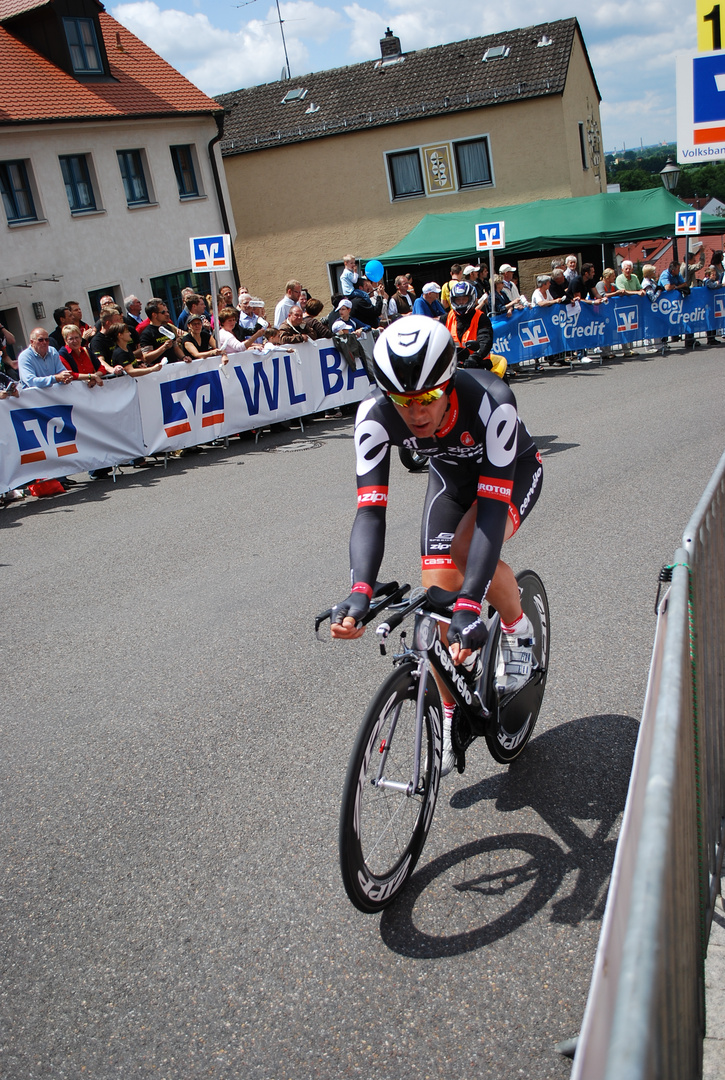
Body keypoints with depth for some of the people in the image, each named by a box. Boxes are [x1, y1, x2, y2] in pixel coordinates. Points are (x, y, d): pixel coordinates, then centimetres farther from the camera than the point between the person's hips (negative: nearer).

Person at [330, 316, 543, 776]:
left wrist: (470, 603, -54)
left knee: (468, 549, -32)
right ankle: (450, 719, 10)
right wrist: (360, 592, -52)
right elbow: (370, 510, -36)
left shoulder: (491, 402, -41)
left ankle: (519, 630, 0)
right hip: (451, 475, 3)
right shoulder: (376, 414, -32)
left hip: (515, 471, -3)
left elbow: (492, 509, -45)